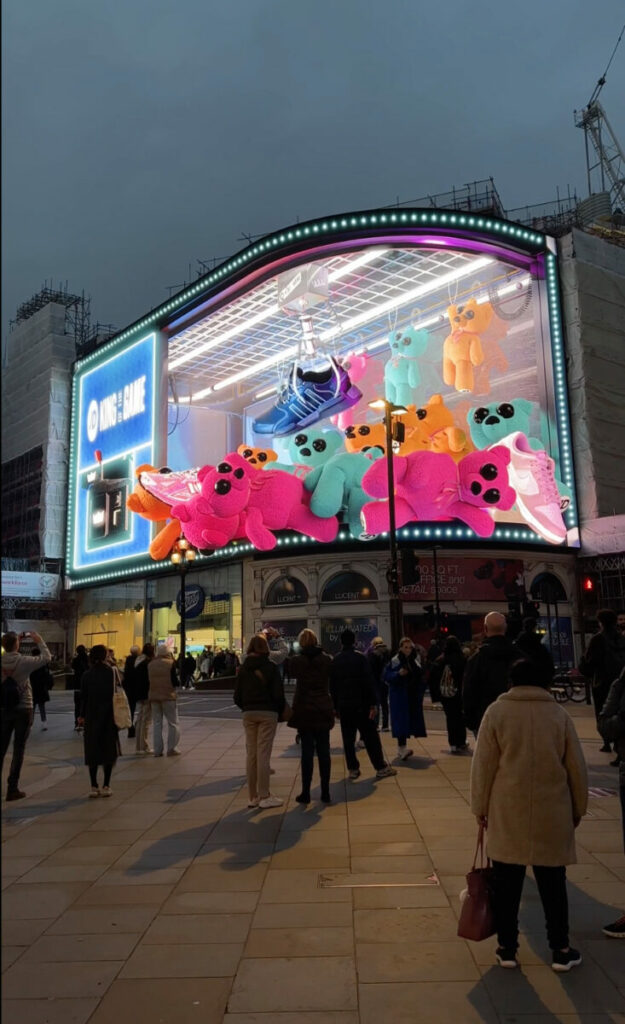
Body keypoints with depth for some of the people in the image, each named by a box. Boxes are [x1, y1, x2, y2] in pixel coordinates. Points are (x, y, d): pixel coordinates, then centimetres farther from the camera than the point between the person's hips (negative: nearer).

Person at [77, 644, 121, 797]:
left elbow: (84, 696, 0)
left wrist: (82, 715, 12)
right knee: (109, 749, 8)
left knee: (93, 750, 9)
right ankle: (106, 786, 5)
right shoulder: (111, 672, -8)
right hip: (109, 715, -1)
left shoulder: (87, 674, -3)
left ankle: (94, 787, 8)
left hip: (92, 716, 1)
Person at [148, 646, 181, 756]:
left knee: (157, 723, 11)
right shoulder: (170, 663, -9)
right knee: (173, 723, 6)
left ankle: (157, 750, 9)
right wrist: (179, 682, 9)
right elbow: (175, 681, -11)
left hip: (153, 697, 4)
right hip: (168, 696, -4)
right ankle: (172, 748, 3)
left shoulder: (150, 664, 4)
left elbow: (148, 681, 8)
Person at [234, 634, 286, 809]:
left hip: (248, 714, 4)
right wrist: (280, 709, 7)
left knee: (251, 754, 9)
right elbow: (278, 694, -9)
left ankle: (252, 796, 16)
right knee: (263, 754, -1)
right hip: (268, 713, -4)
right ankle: (264, 796, 3)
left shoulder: (243, 669, 3)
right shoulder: (270, 667, -7)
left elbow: (237, 696, 4)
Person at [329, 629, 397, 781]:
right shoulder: (360, 657, -8)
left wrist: (336, 706, 14)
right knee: (370, 736, 3)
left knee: (348, 738, 8)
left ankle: (353, 769, 8)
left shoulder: (335, 661, 6)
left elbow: (332, 686, 9)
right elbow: (369, 682, -12)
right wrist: (373, 704, -10)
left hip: (343, 705, 4)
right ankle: (381, 767, 7)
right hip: (360, 704, -3)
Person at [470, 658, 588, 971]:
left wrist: (481, 807, 6)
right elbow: (577, 768, 6)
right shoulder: (559, 714, 1)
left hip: (508, 814, -1)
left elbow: (483, 765, -5)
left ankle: (507, 947, 18)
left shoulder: (497, 711, -4)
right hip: (551, 815, 1)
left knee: (507, 883, 10)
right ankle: (560, 949, 22)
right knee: (552, 884, 14)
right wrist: (577, 810, 18)